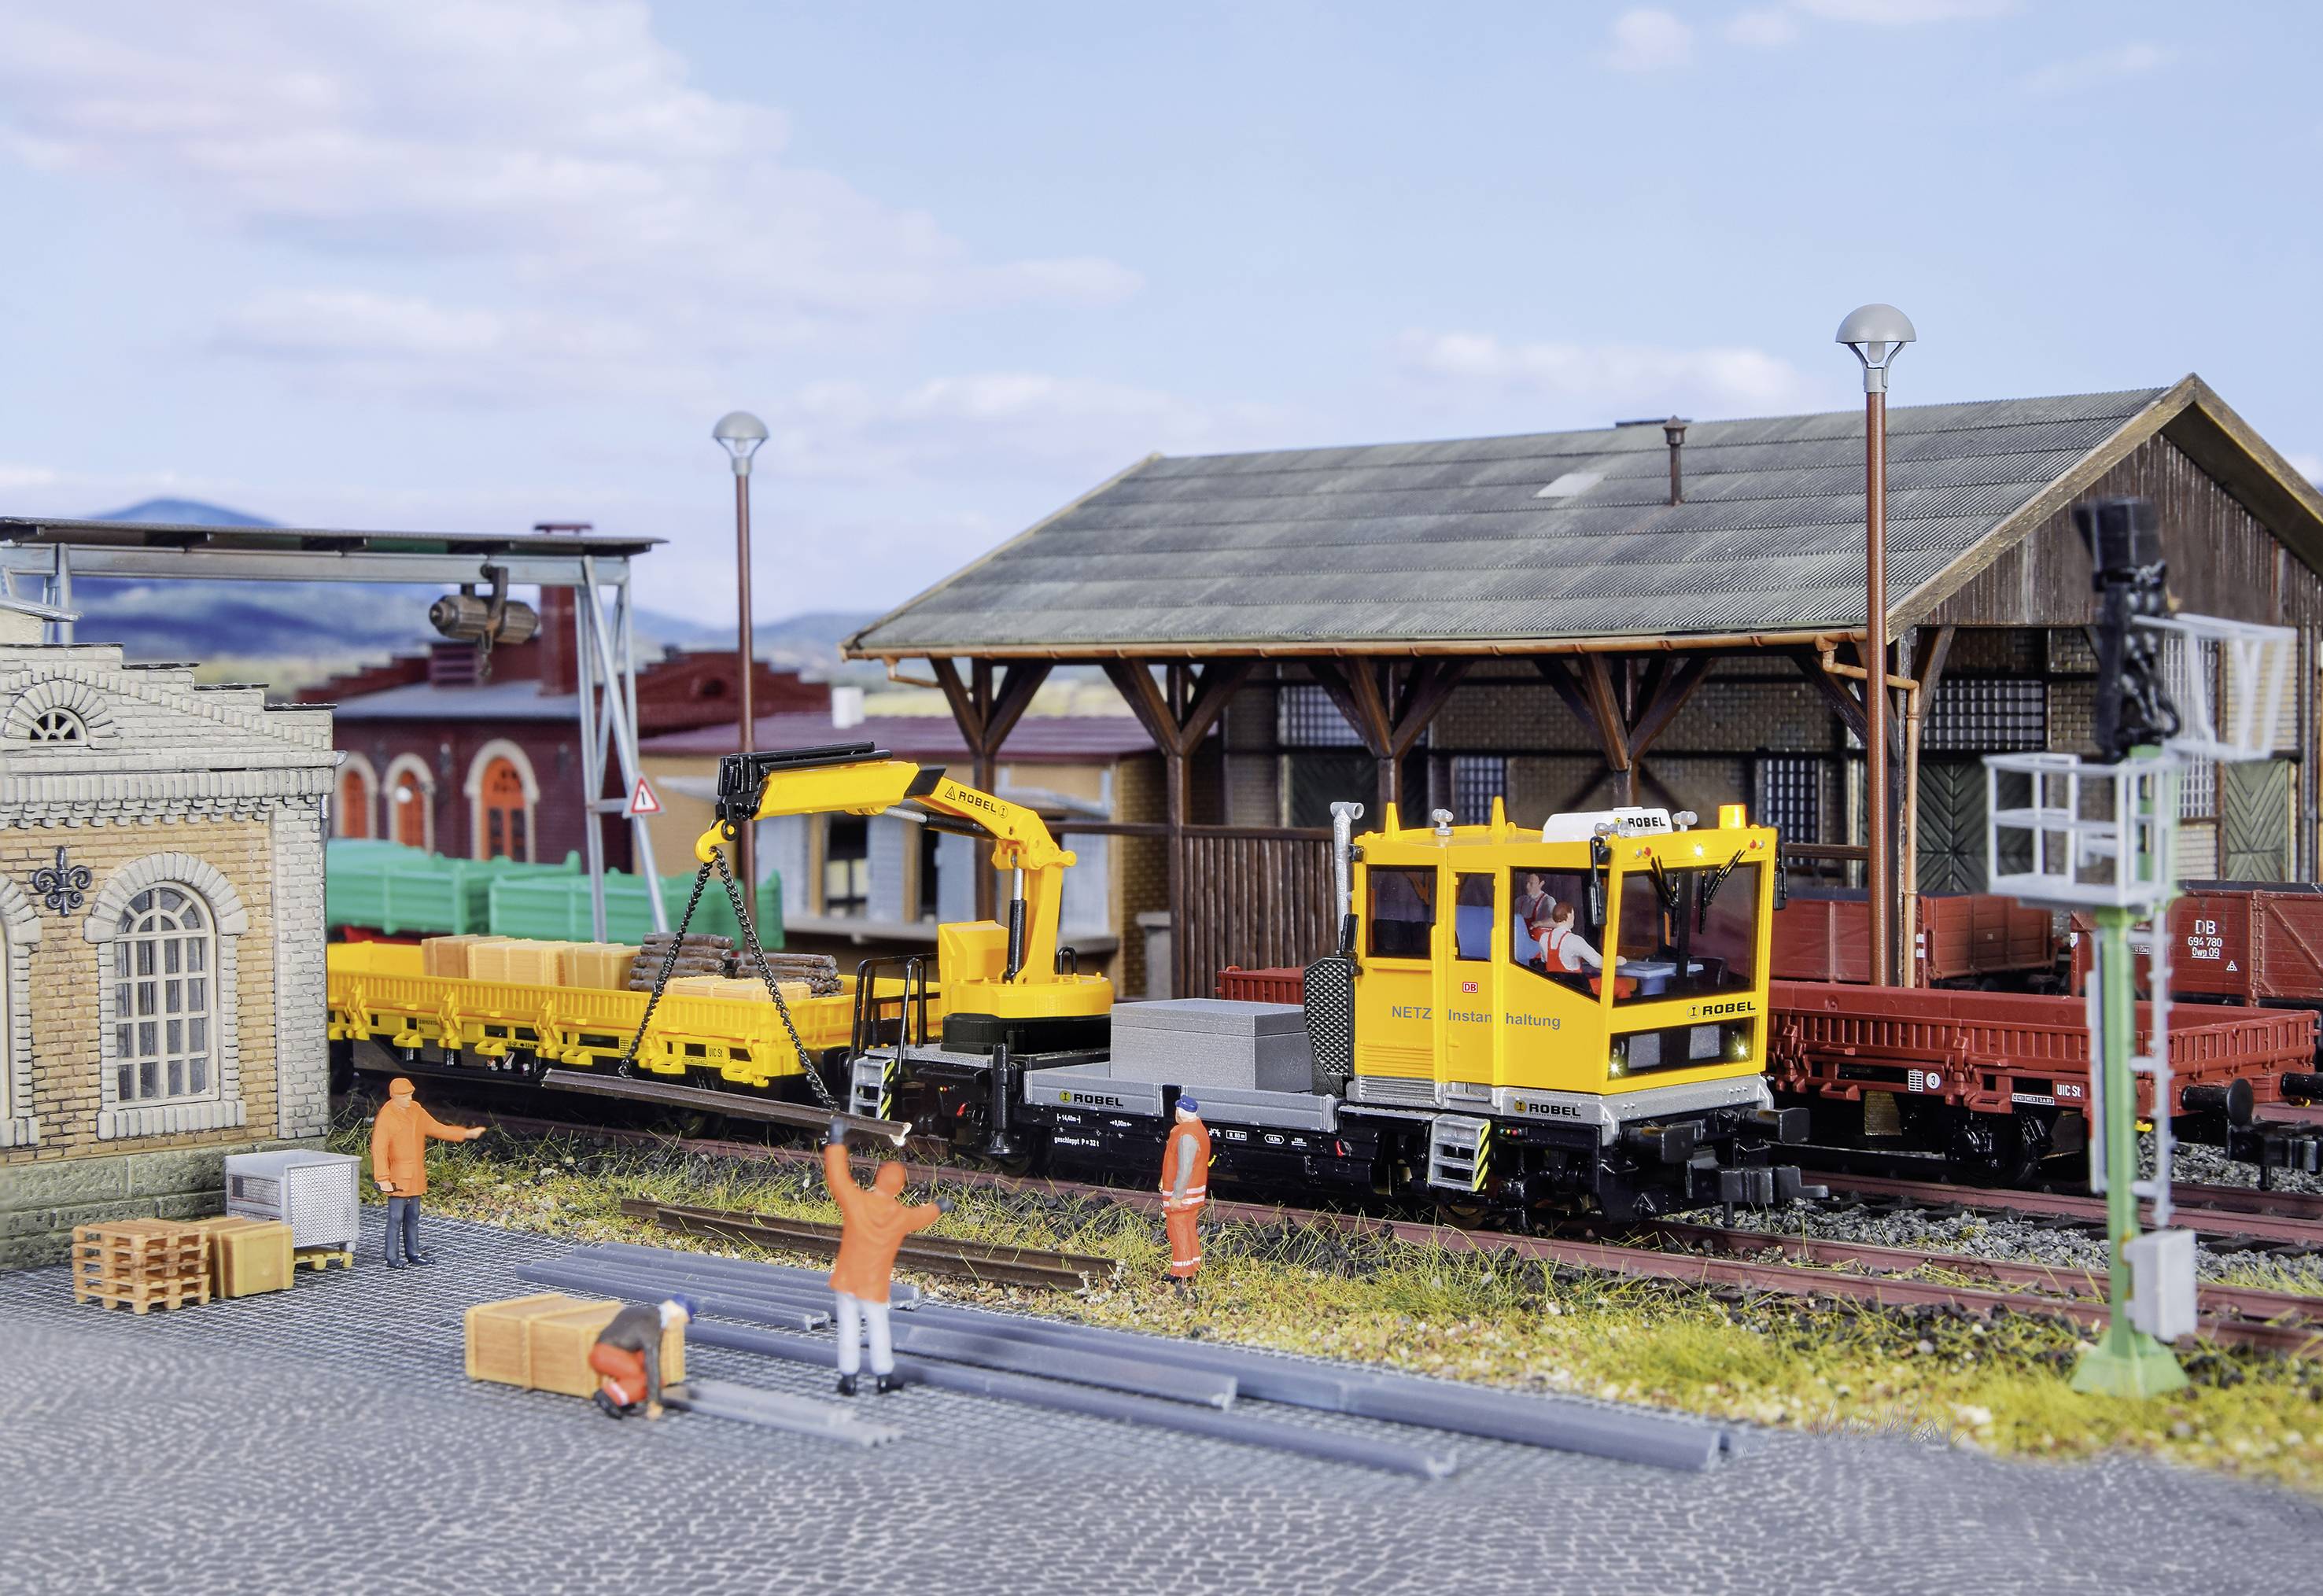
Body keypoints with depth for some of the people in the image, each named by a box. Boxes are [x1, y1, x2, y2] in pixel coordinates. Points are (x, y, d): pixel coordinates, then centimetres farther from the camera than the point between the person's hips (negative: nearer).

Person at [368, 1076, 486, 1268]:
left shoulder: (416, 1110, 7)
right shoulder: (385, 1117, -15)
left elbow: (437, 1128, 13)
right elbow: (378, 1150, -18)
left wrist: (466, 1133, 5)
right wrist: (383, 1179, -23)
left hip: (415, 1177, 7)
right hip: (397, 1178, -7)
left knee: (413, 1217, 15)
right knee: (396, 1218, -5)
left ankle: (413, 1253, 24)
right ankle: (392, 1258, 1)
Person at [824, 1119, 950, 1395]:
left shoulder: (856, 1201, -17)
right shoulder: (902, 1216, -7)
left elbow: (837, 1176, -11)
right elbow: (922, 1216, 15)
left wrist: (836, 1142, -2)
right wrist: (938, 1207, 38)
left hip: (847, 1279, -1)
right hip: (875, 1285, 1)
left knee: (849, 1328, 7)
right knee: (879, 1328, 15)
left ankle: (848, 1378, 12)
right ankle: (884, 1377, 23)